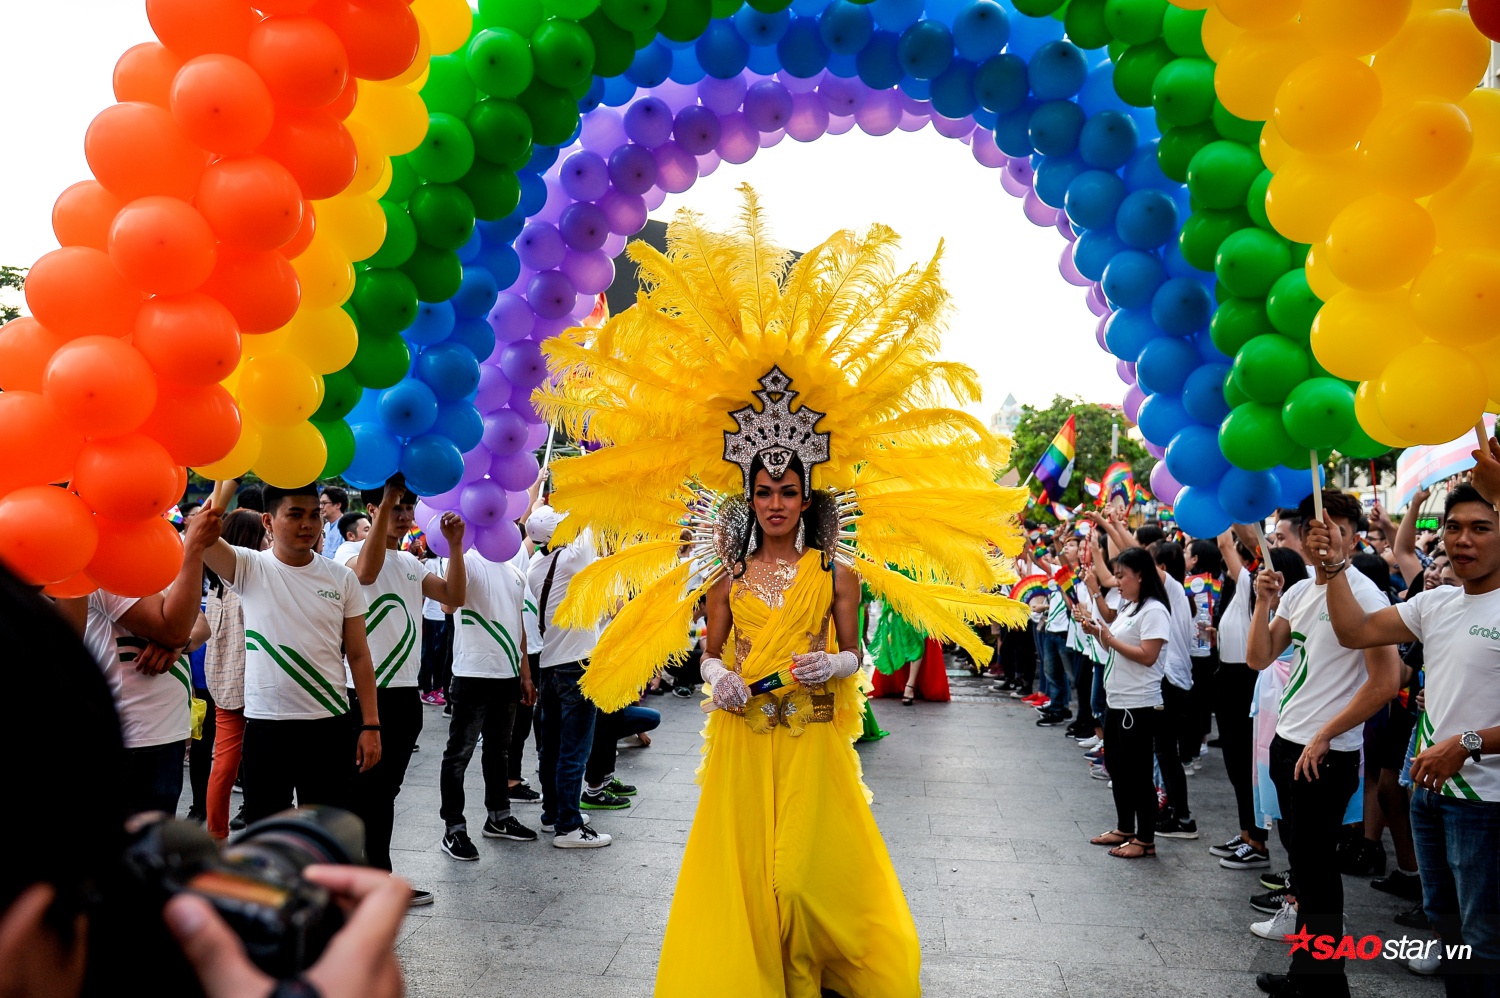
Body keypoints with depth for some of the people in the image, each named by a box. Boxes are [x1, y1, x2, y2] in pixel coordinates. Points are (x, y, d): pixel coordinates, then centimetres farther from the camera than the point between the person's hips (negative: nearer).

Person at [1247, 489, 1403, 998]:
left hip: (1327, 754, -8)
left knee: (1316, 870, 2)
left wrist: (1323, 737, -15)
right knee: (1303, 863, 17)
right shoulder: (1299, 592, 10)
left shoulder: (1362, 594, -14)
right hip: (1288, 744, 8)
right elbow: (1259, 658, 9)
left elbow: (1386, 681, -19)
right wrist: (1265, 603, -6)